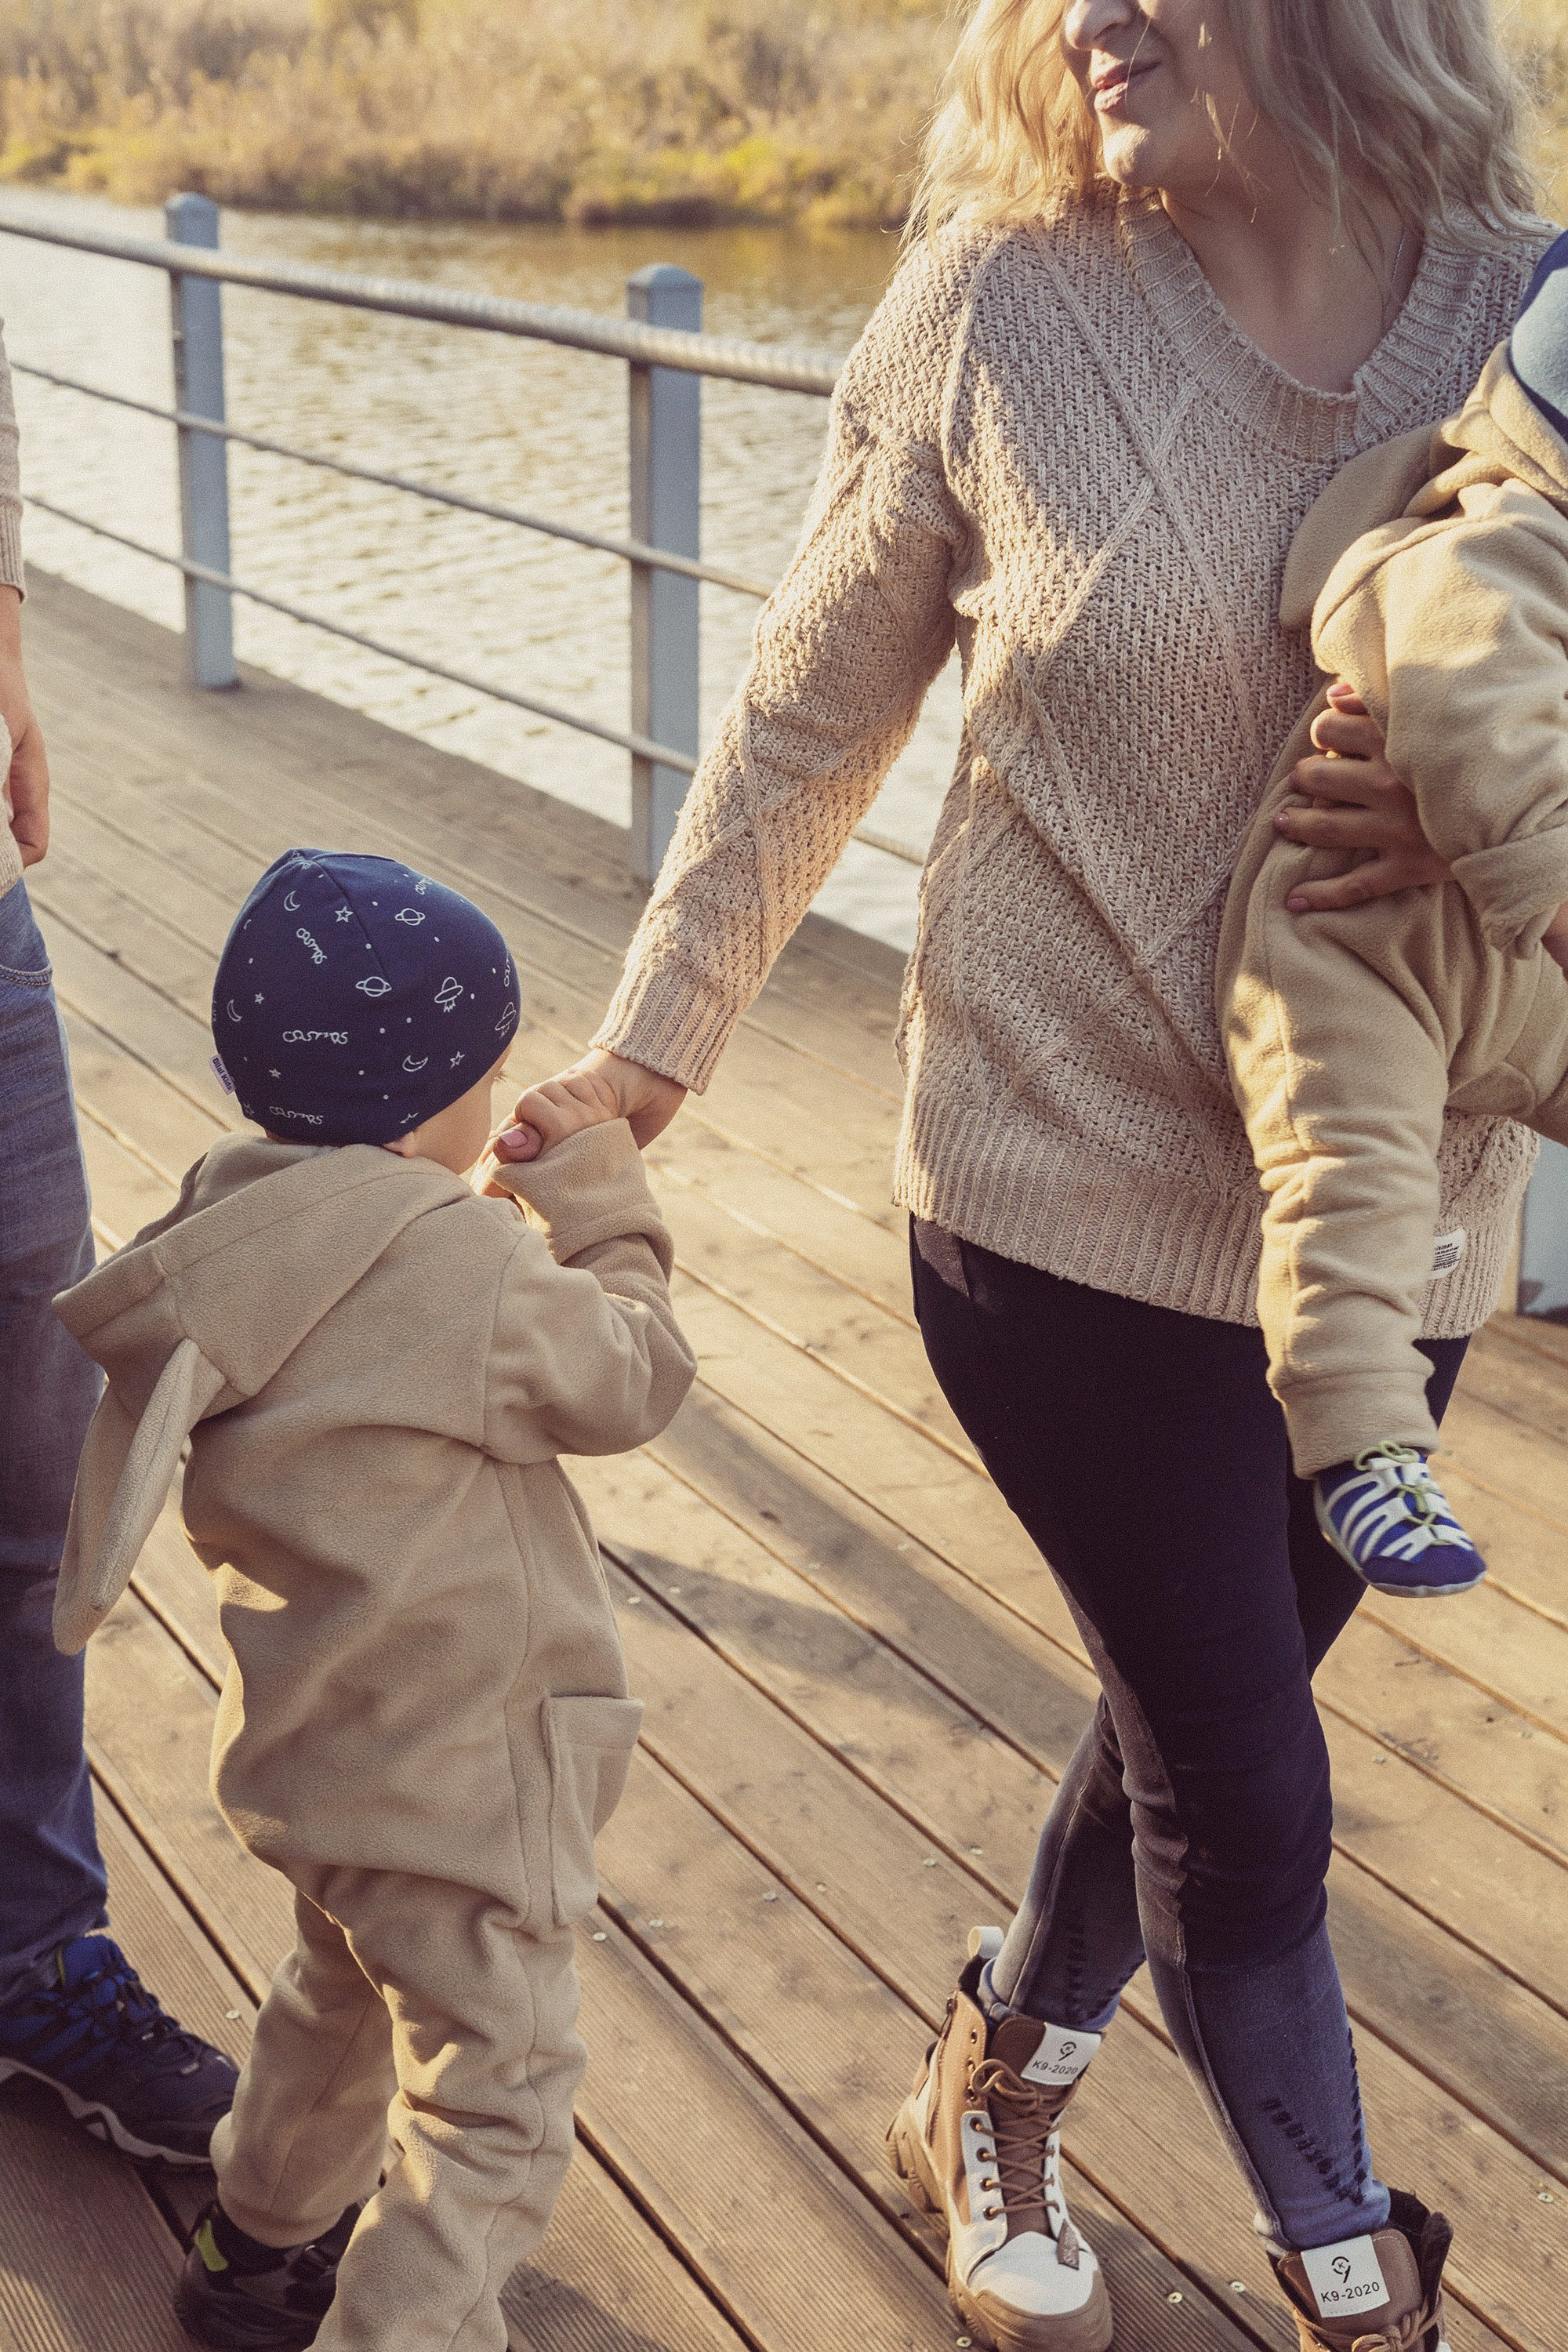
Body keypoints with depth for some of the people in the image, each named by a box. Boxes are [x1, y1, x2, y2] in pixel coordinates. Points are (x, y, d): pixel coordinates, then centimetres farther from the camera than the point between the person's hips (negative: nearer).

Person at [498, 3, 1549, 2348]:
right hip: (1073, 1184, -3)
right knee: (1247, 1789, 4)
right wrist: (652, 1041, 5)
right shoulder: (1003, 311, -9)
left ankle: (996, 2092, 47)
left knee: (1196, 1719, 19)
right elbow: (809, 717, 2)